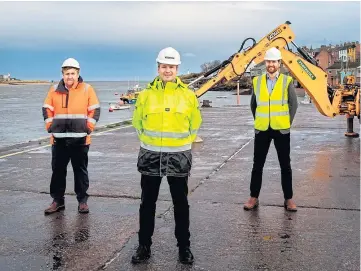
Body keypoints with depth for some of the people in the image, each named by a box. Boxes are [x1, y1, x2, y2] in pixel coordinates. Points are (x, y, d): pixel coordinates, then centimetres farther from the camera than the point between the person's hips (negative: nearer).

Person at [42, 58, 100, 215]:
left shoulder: (87, 89, -1)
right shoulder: (55, 90, 6)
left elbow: (95, 110, 0)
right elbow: (47, 110, 10)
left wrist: (88, 128, -7)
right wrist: (50, 127, 0)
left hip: (80, 139, -2)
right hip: (59, 138, 2)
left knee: (80, 171, 7)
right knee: (58, 171, 9)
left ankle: (82, 201, 16)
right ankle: (57, 200, 20)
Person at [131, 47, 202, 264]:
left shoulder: (188, 95, -1)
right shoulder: (146, 94, 0)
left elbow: (195, 125, 11)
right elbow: (138, 122, 12)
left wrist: (181, 144, 8)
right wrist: (150, 142, 10)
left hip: (178, 157, 0)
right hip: (150, 156, 1)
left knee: (181, 204, 9)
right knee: (148, 203, 9)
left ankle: (184, 246, 23)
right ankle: (144, 246, 23)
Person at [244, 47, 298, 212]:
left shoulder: (287, 81, -3)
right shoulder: (257, 81, 4)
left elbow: (293, 104, 2)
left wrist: (287, 122, -1)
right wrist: (258, 121, 9)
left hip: (281, 130, -2)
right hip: (262, 130, 2)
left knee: (285, 165, 6)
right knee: (257, 165, 6)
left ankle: (288, 199, 16)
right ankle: (254, 197, 16)